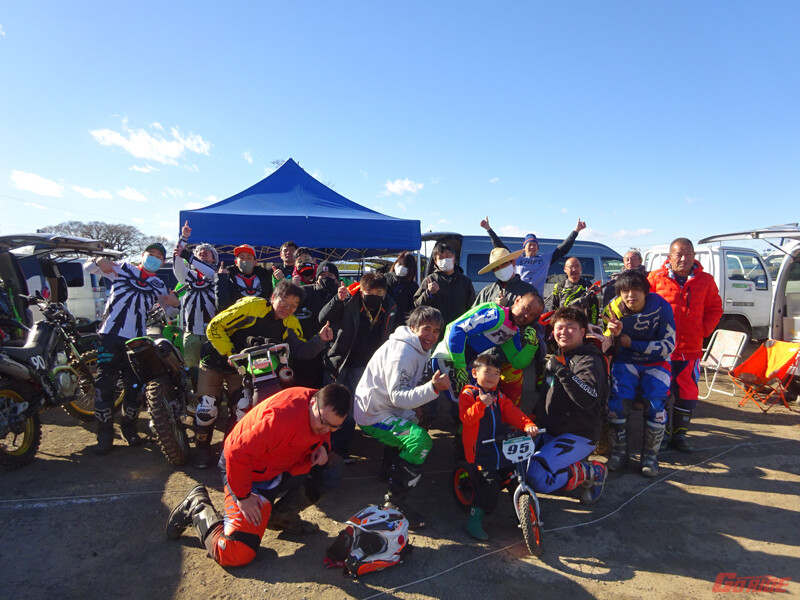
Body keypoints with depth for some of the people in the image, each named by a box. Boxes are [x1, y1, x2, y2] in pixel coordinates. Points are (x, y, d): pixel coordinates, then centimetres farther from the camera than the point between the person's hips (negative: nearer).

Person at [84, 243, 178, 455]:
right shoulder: (122, 268, 11)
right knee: (104, 385, -4)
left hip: (136, 339, 2)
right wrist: (99, 261, -12)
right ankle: (105, 434, 6)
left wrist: (174, 303, -5)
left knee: (135, 386, 4)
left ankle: (129, 426, 23)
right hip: (110, 334, -2)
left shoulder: (158, 286, 16)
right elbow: (88, 267, 11)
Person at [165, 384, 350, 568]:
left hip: (281, 466, 8)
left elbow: (322, 434, 11)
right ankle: (197, 506, 11)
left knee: (333, 469, -8)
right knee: (236, 554, -14)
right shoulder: (282, 417, -38)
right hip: (249, 471, -8)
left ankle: (281, 516, 5)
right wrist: (243, 496, -23)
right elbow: (237, 453, -34)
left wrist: (323, 446, -13)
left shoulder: (326, 409, -12)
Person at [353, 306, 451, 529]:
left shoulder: (420, 349, 8)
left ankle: (390, 468, 49)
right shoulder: (402, 352, -24)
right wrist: (432, 388, -40)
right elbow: (399, 396, -30)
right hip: (374, 415, -10)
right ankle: (394, 502, -16)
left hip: (388, 410, 10)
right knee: (420, 440, -27)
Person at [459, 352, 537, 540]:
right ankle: (474, 521, -1)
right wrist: (481, 404, -29)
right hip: (479, 451, -6)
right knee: (489, 484, -16)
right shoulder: (468, 394, -2)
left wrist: (527, 425, -14)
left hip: (502, 449, 6)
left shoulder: (499, 396, 18)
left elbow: (512, 413, 5)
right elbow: (465, 418, -15)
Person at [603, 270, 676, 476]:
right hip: (626, 362, 1)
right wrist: (615, 335, -31)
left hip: (656, 363, -1)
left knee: (655, 404, -22)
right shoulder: (614, 309, -10)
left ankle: (650, 455, 0)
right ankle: (619, 451, 0)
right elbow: (610, 351, -7)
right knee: (617, 401, -20)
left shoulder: (661, 306, -15)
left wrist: (631, 343, -19)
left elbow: (668, 345, -13)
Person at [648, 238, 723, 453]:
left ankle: (679, 434, 25)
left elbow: (715, 309, 14)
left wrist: (704, 330, 2)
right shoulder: (656, 278, -4)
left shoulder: (705, 280, 5)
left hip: (690, 349, 3)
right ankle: (662, 433, 21)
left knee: (687, 394, 8)